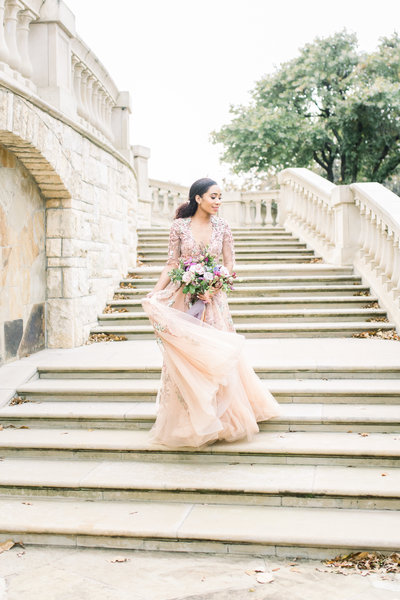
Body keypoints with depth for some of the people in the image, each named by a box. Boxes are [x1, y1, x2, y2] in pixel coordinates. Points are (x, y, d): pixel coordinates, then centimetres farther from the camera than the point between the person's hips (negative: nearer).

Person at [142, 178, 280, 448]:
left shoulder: (222, 226, 2)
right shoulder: (179, 226, -2)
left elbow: (230, 264, 2)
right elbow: (172, 264, 2)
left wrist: (211, 290, -12)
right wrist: (155, 292, -7)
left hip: (213, 299, 1)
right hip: (184, 299, -1)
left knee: (216, 356, 2)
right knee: (185, 357, -1)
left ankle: (220, 418, 18)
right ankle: (190, 420, 12)